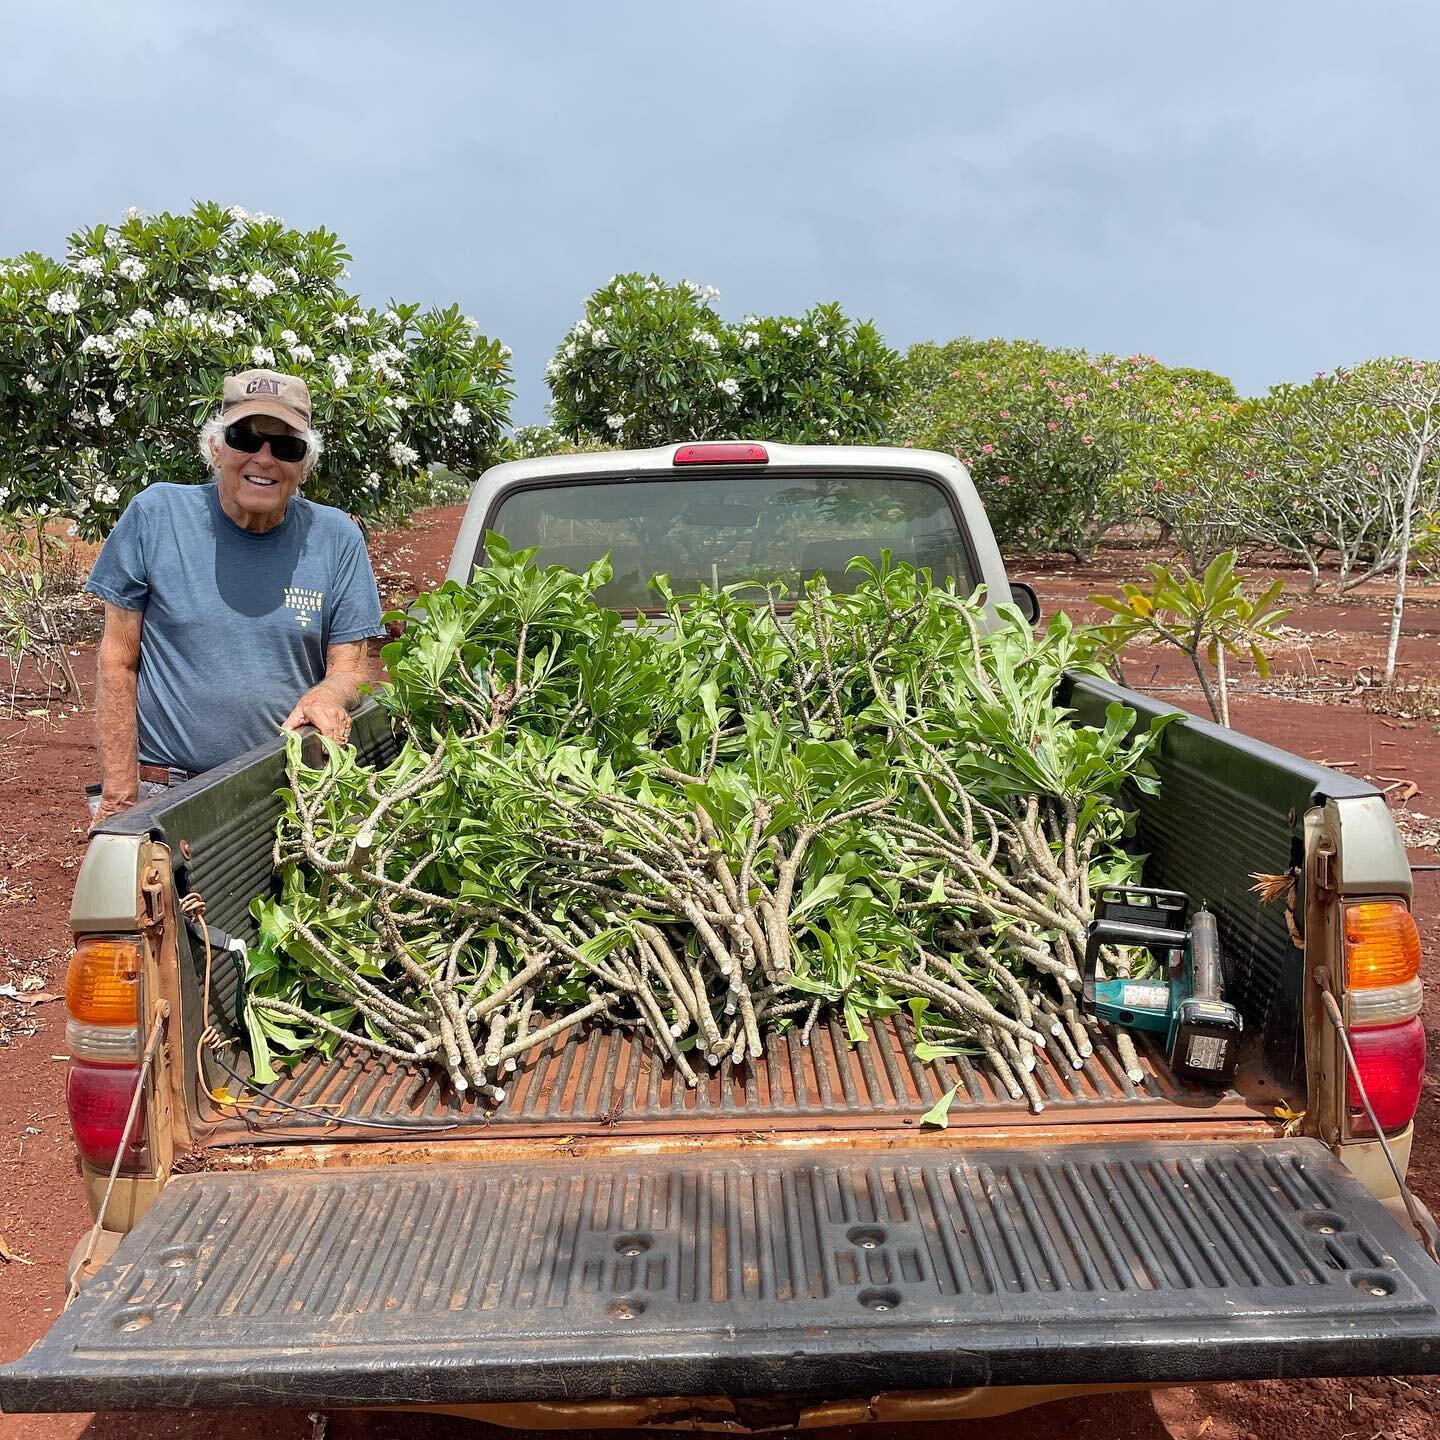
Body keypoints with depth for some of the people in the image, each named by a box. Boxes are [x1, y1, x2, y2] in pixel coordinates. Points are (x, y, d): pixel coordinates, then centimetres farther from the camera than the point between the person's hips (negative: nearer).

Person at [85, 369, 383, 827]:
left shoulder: (336, 538, 2)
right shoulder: (155, 515, -1)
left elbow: (349, 666, 6)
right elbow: (118, 661, 1)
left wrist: (327, 694, -19)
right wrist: (119, 794, -3)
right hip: (162, 790, -1)